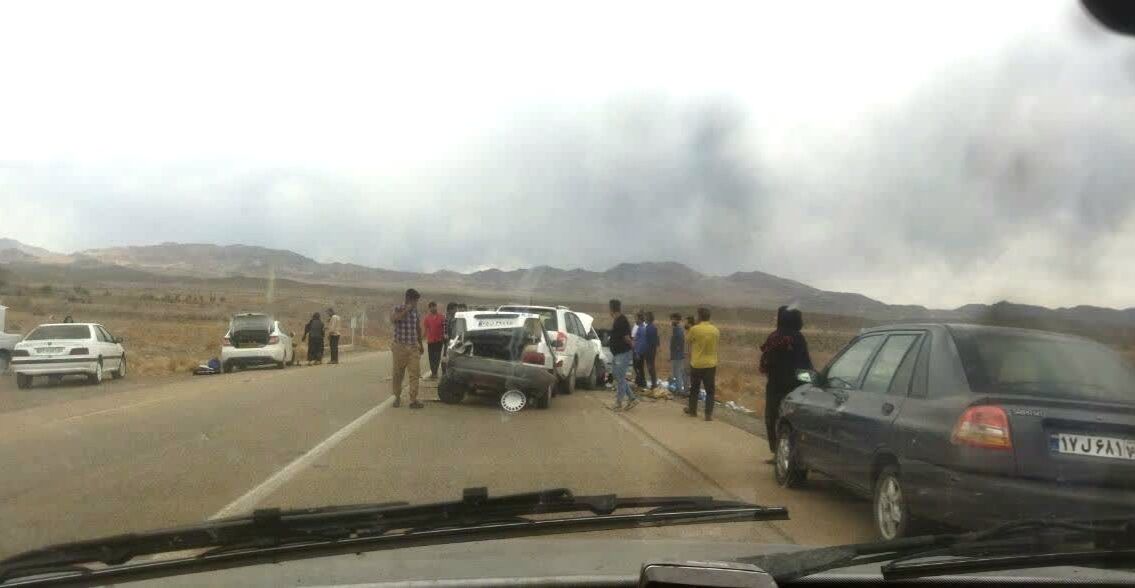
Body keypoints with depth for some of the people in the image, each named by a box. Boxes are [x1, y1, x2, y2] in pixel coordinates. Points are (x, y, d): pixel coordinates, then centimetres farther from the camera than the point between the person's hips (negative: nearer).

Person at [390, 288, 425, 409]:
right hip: (400, 347, -3)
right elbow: (393, 320, -25)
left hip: (414, 347, 3)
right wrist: (407, 310, -23)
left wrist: (420, 345, 24)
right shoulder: (397, 309, -3)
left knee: (415, 374, -7)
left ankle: (413, 400, -6)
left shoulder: (416, 312, 10)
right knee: (398, 374, 5)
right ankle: (397, 397, 21)